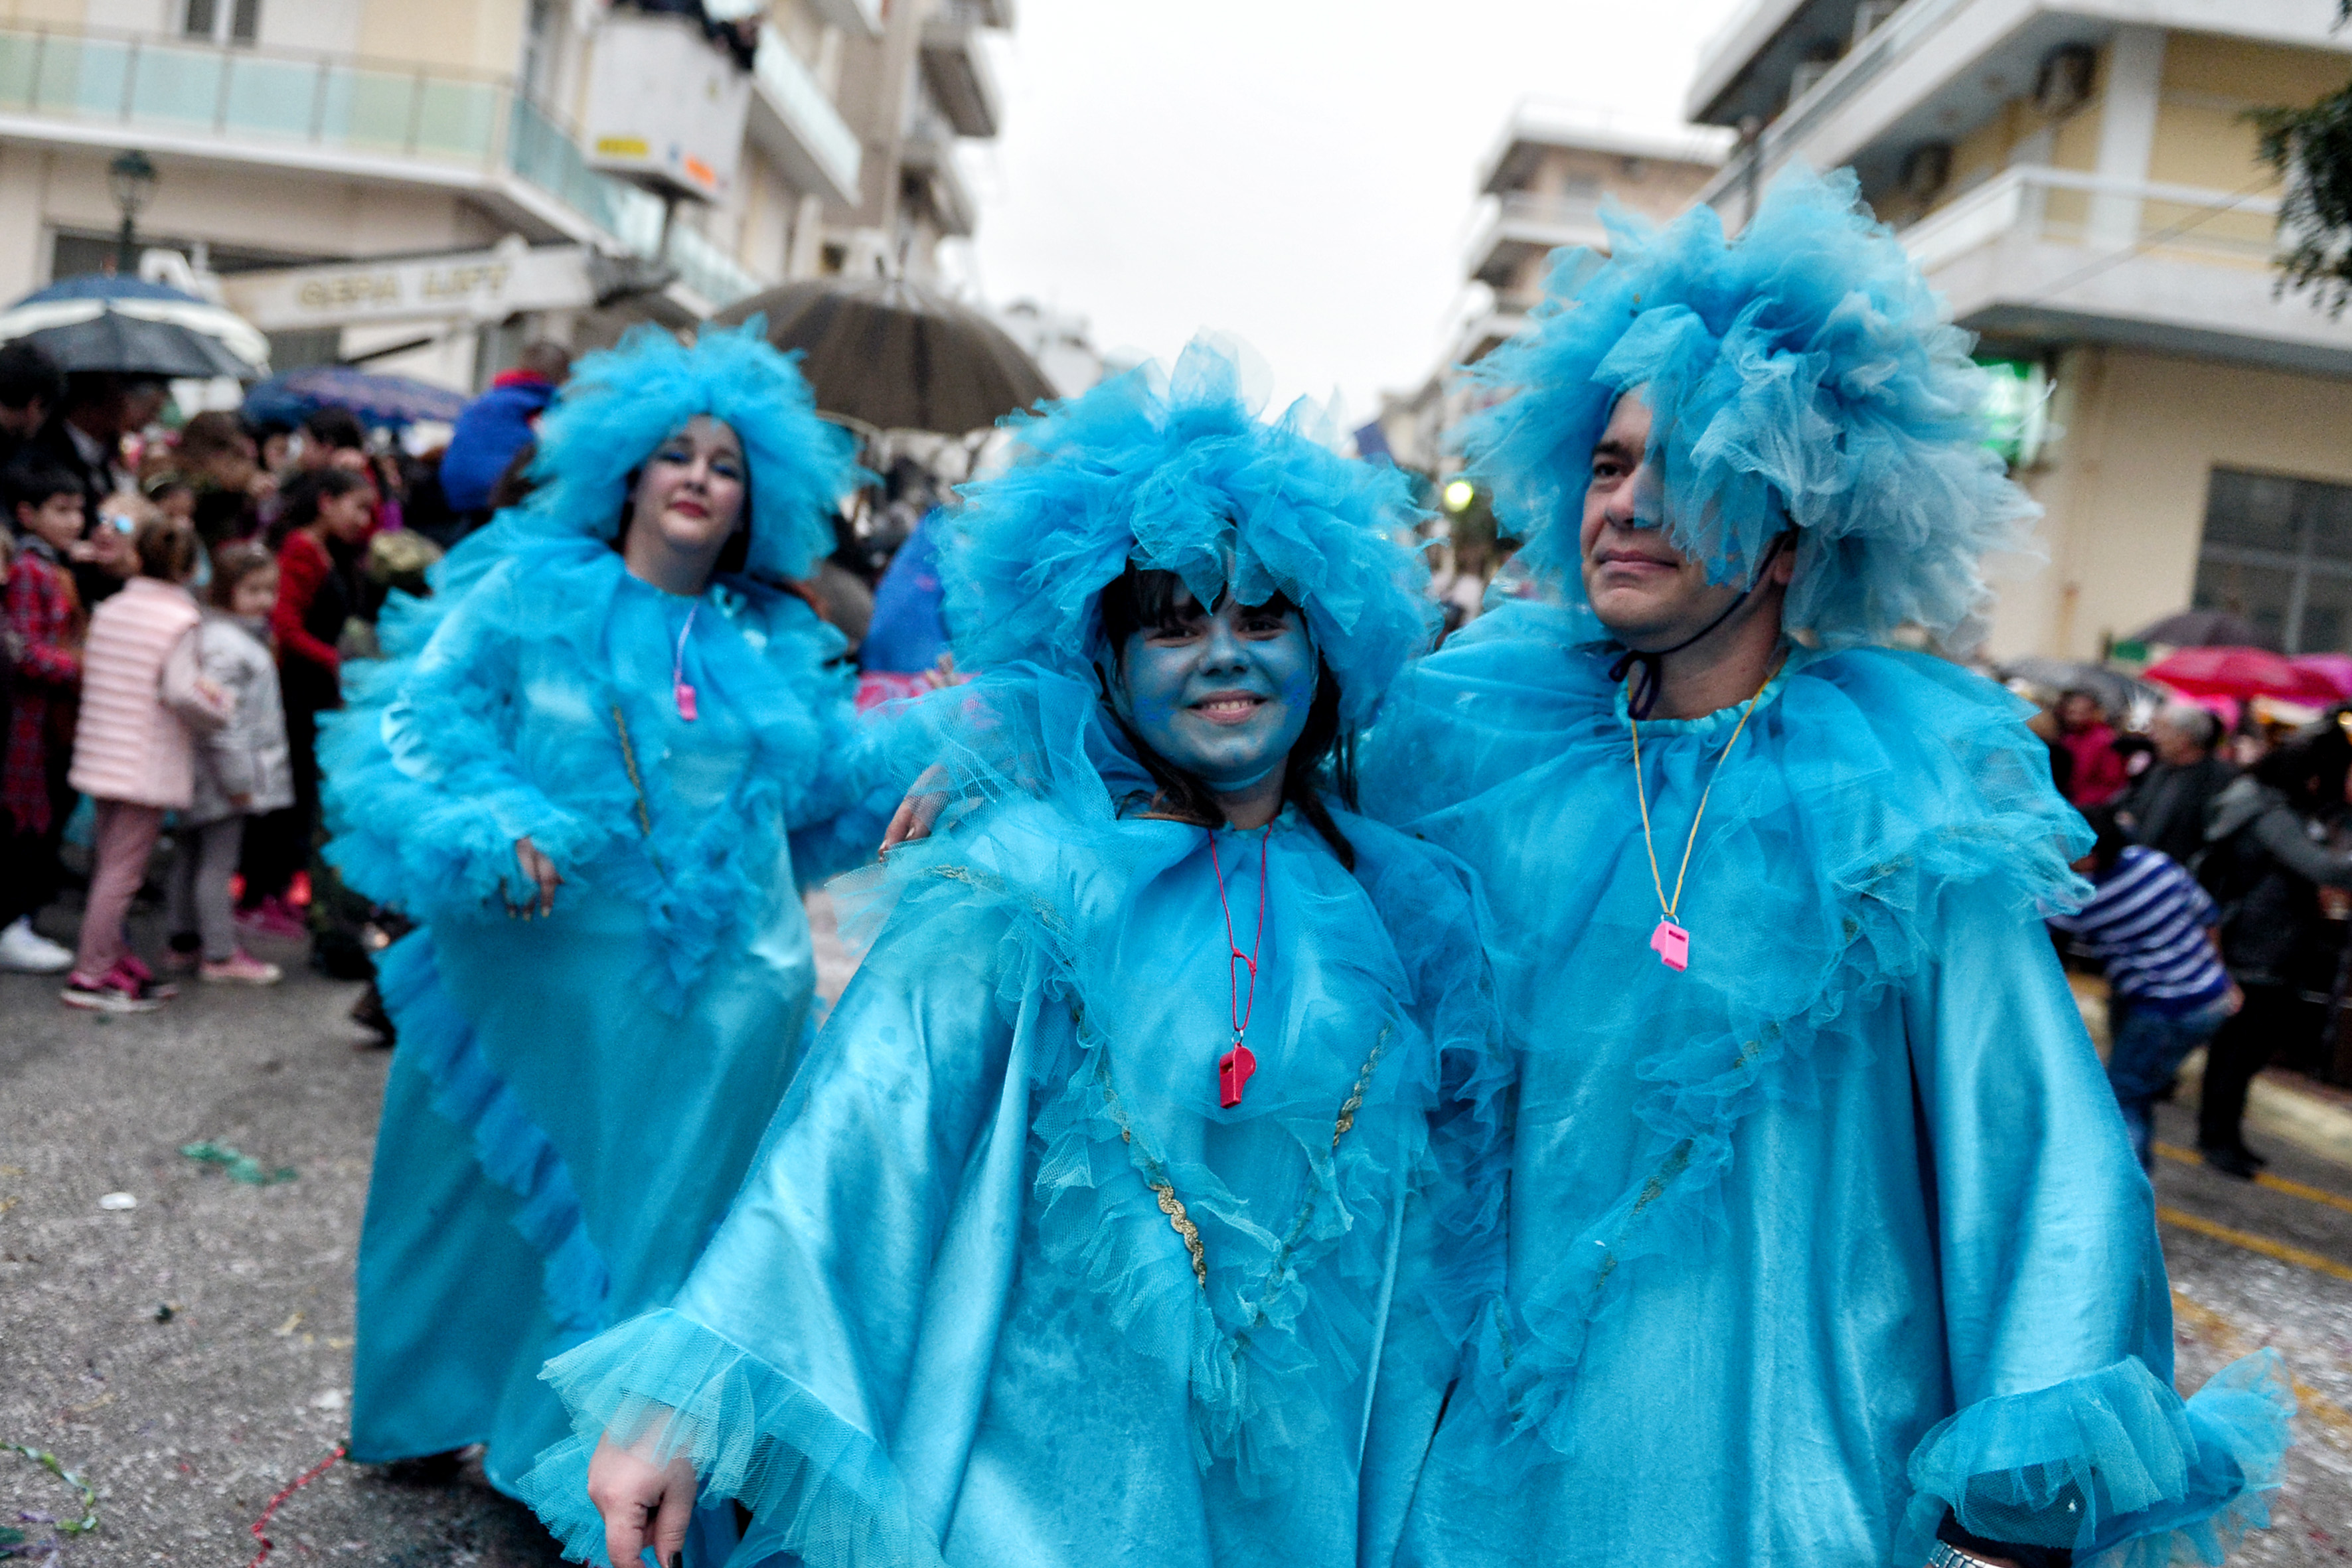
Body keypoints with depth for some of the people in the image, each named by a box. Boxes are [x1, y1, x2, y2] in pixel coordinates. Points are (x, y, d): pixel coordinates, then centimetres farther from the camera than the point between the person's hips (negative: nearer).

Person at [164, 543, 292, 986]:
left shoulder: (243, 635, 14)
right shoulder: (225, 644, -19)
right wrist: (237, 777, -22)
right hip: (224, 771, -11)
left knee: (190, 856, 17)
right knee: (218, 862, -3)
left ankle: (184, 942, 29)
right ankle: (220, 955, 3)